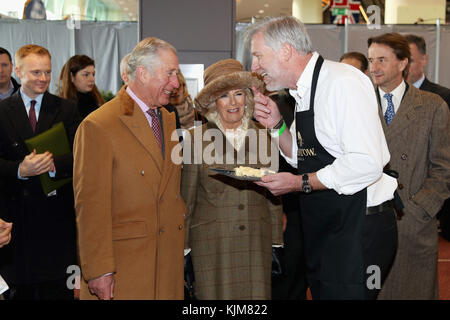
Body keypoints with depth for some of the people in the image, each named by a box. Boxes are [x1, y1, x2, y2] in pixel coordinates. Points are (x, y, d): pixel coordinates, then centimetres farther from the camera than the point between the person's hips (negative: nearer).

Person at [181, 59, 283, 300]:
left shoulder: (263, 137, 7)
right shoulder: (196, 139, 1)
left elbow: (273, 196, 11)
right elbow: (187, 198, 4)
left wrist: (276, 243, 9)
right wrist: (183, 248, 3)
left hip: (256, 243, 2)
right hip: (211, 244, -2)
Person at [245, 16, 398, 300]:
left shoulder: (343, 82, -17)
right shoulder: (303, 93, 12)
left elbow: (367, 163, -25)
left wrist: (301, 183, -18)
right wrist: (277, 125, 2)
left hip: (358, 227, -9)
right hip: (323, 227, 9)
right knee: (322, 292, 16)